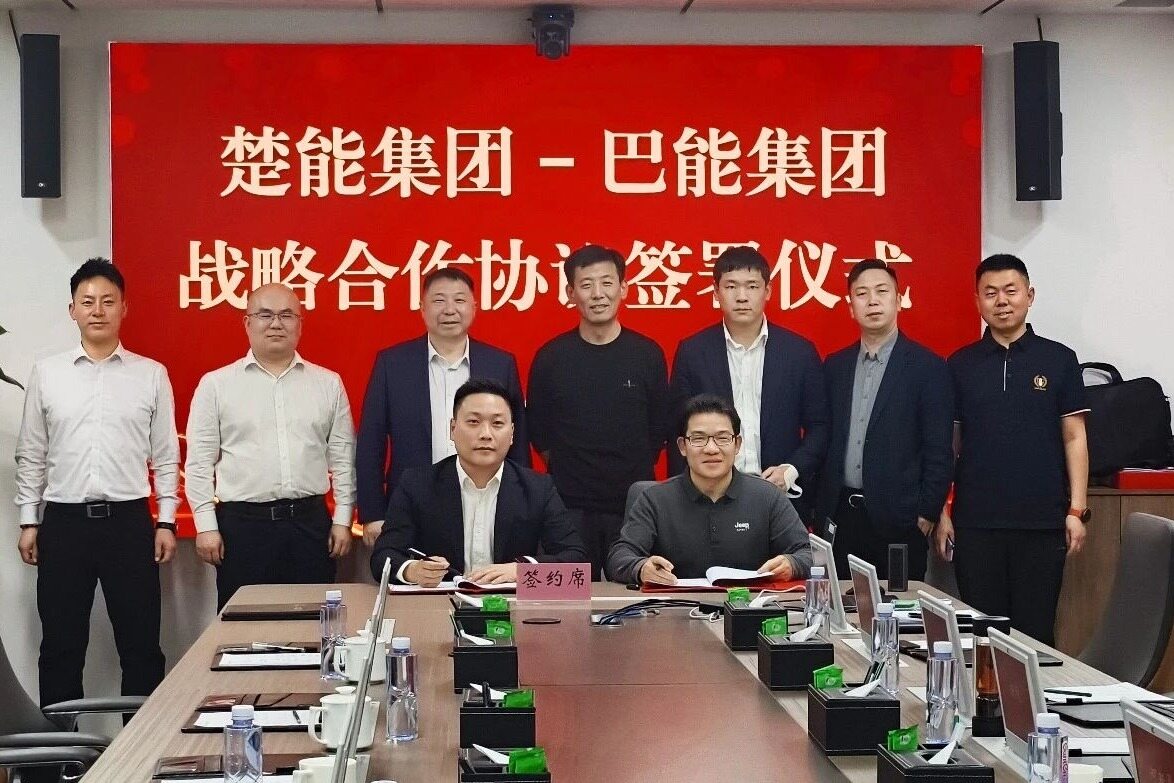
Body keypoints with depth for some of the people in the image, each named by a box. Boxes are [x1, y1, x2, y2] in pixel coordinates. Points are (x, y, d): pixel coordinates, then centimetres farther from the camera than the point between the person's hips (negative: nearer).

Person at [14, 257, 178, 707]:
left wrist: (166, 521, 0)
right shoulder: (46, 374, 5)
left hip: (129, 521, -1)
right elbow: (31, 455, 9)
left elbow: (166, 455, 5)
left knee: (140, 644, 4)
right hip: (64, 521, 1)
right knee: (61, 645, 7)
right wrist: (28, 521, 5)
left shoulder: (151, 374, 3)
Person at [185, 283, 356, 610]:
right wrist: (206, 526, -4)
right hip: (243, 522, -1)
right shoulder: (216, 384, 3)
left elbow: (342, 457, 10)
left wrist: (342, 520, 4)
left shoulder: (328, 383, 9)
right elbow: (199, 462, 2)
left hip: (310, 522, 2)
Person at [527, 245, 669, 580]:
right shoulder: (550, 357, 0)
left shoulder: (647, 354, 2)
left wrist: (634, 475, 8)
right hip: (569, 507, 0)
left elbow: (659, 428, 9)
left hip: (634, 506, 1)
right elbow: (537, 430, 9)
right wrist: (566, 471, 8)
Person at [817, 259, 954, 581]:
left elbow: (939, 452, -4)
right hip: (840, 517, 4)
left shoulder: (929, 367, -2)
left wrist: (926, 516, -8)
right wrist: (818, 511, 6)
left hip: (898, 520, -4)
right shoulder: (835, 366, 12)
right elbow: (824, 439, 13)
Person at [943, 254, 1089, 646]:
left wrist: (1077, 510, -4)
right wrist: (942, 513, 4)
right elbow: (949, 443, 10)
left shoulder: (1059, 360, 4)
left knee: (1035, 630, 3)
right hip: (975, 523, 1)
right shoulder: (960, 364, 7)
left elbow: (1074, 438, 3)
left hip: (1043, 523, -1)